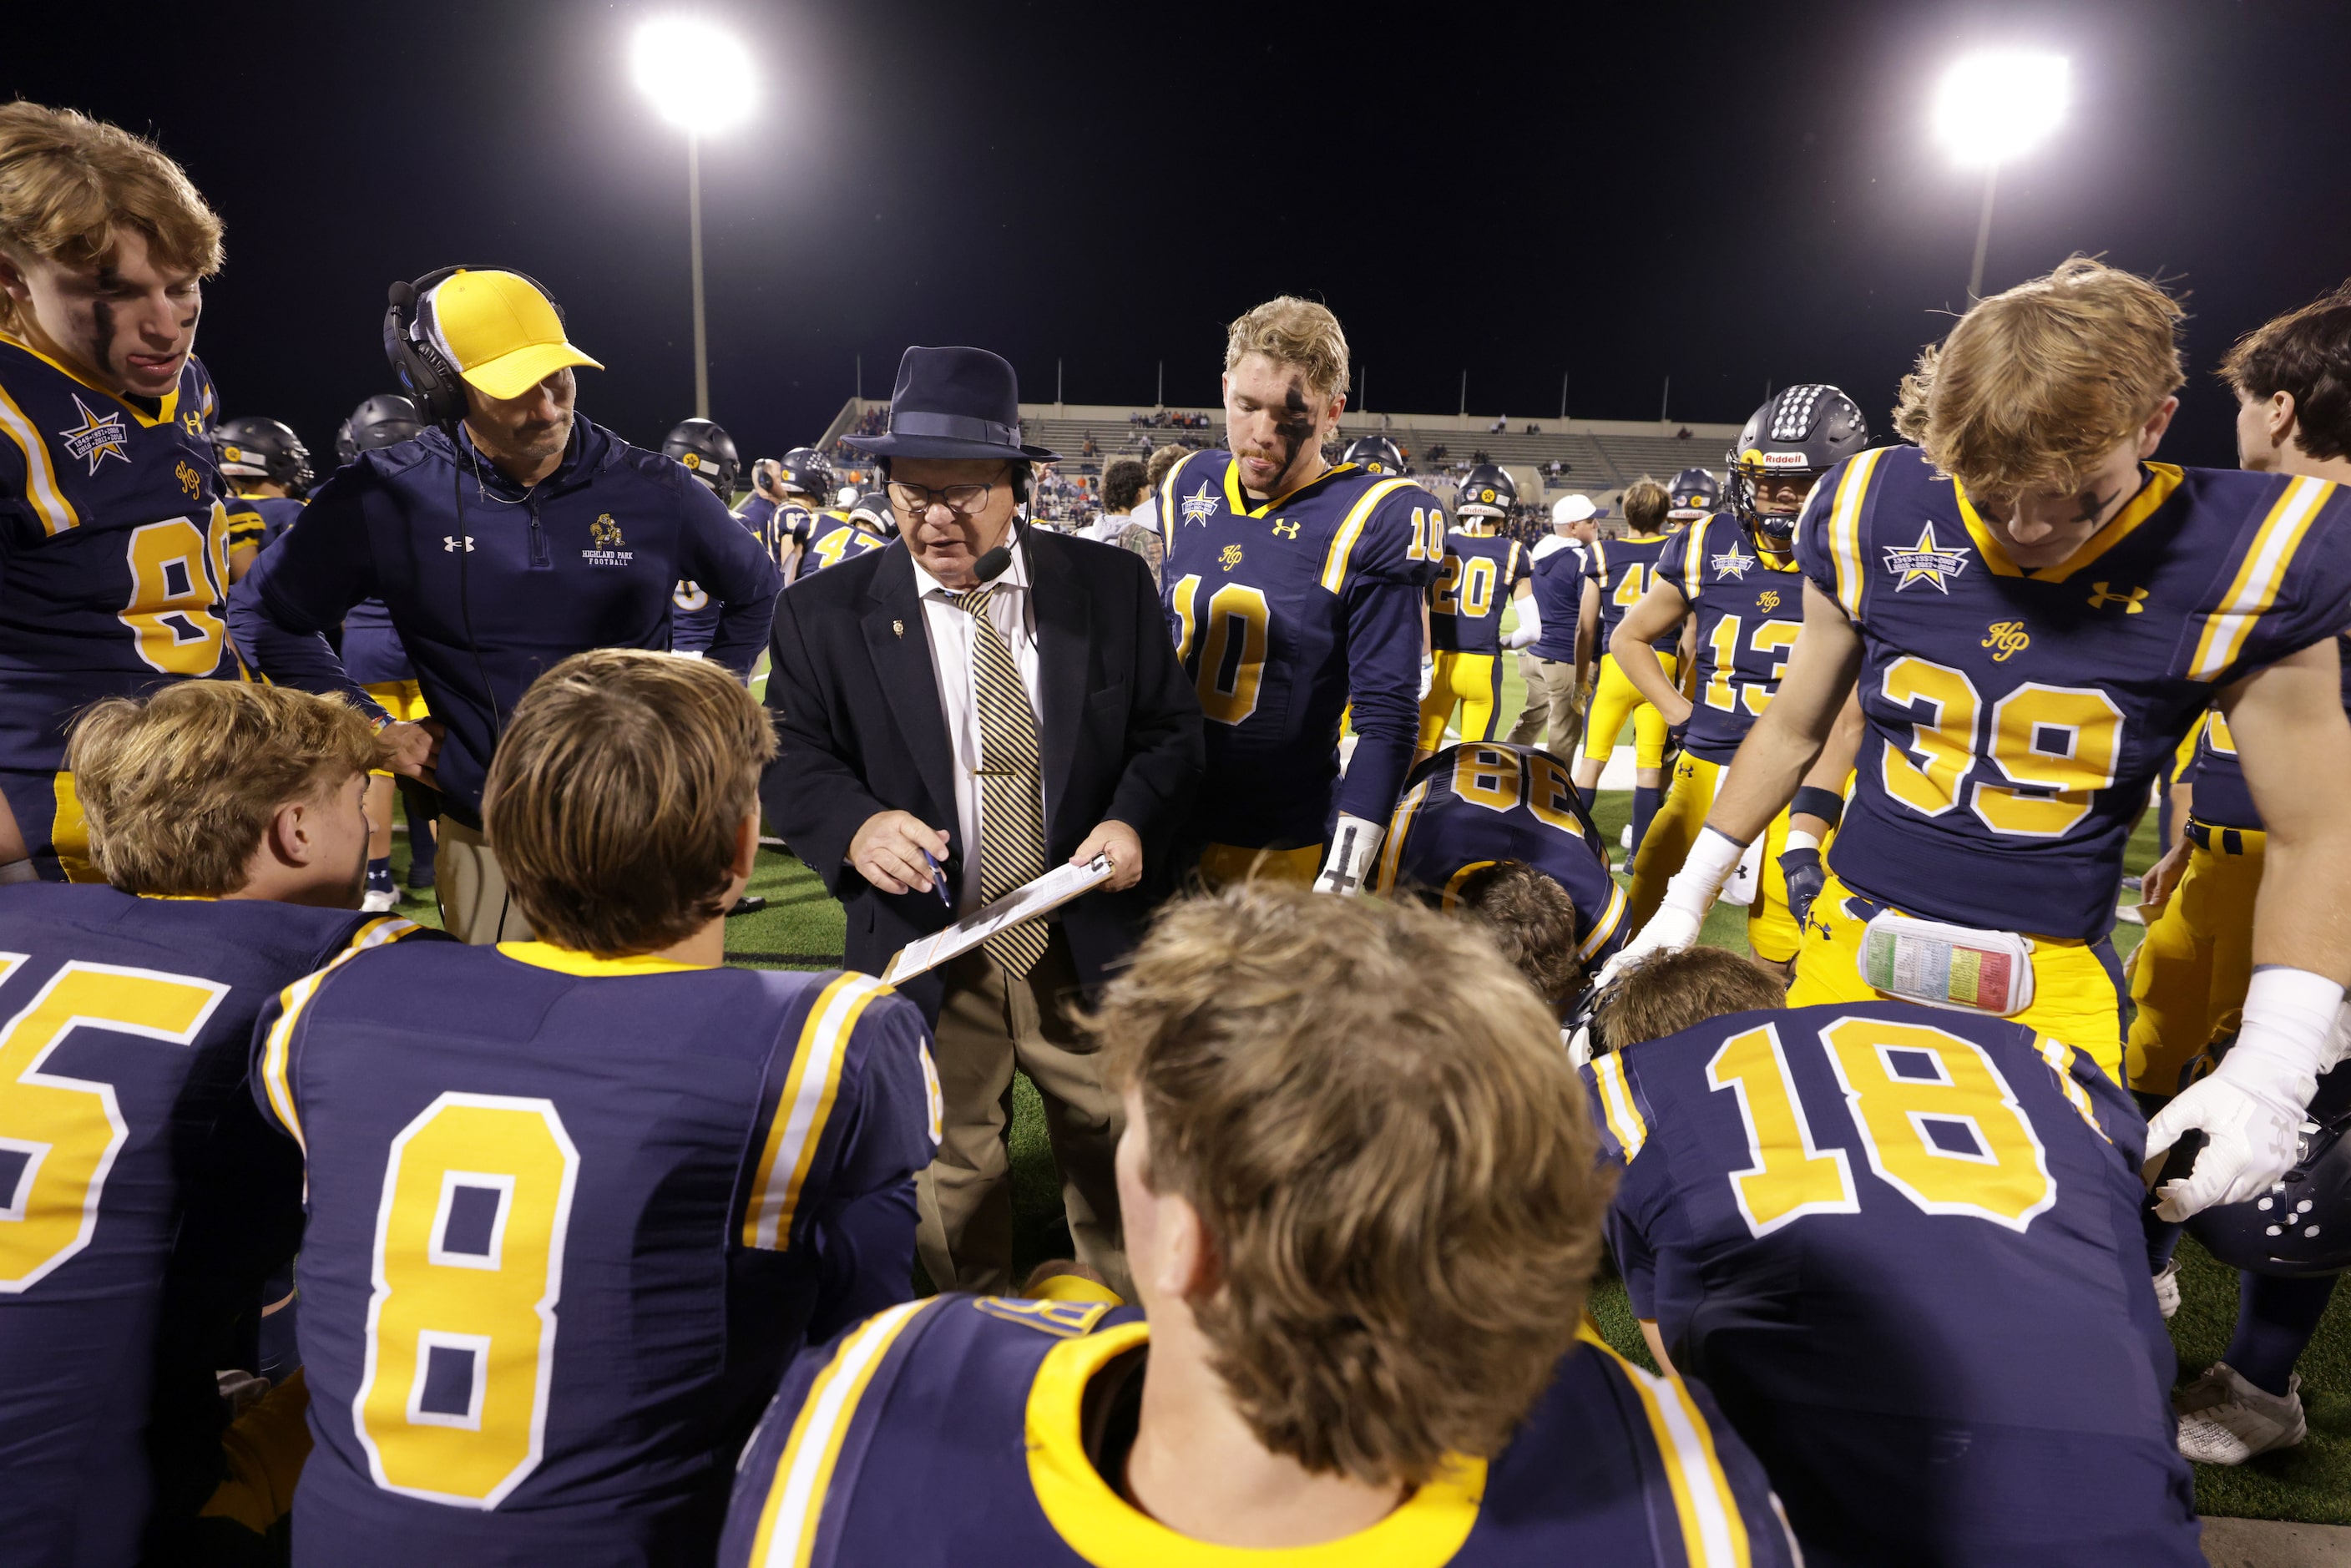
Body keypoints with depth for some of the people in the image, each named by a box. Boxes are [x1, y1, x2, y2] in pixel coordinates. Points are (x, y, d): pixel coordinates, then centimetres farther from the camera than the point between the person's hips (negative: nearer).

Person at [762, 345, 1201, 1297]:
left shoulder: (1112, 587, 0)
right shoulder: (826, 613, -2)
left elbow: (1170, 727, 4)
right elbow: (790, 757, -1)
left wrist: (1134, 820, -16)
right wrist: (854, 825, -23)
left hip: (1088, 943, 1)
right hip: (926, 956, 0)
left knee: (1118, 1155, 15)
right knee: (949, 1176, 16)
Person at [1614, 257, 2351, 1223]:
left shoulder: (2242, 556, -9)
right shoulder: (1871, 513, -6)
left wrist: (2270, 1069, -11)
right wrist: (1687, 899, 8)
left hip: (2052, 980, -1)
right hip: (1854, 949, 1)